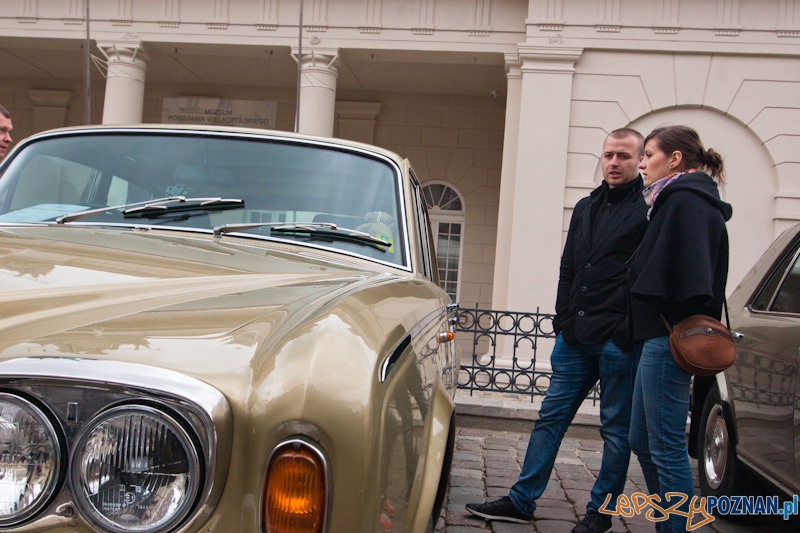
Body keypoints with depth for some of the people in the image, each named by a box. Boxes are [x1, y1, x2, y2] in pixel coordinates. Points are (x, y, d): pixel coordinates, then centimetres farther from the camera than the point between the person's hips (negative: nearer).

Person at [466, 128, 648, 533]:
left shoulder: (649, 210, -4)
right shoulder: (586, 208, 16)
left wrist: (631, 330, -15)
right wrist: (563, 318, 13)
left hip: (617, 340, -6)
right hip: (575, 336, 7)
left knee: (616, 429, 6)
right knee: (551, 417, 9)